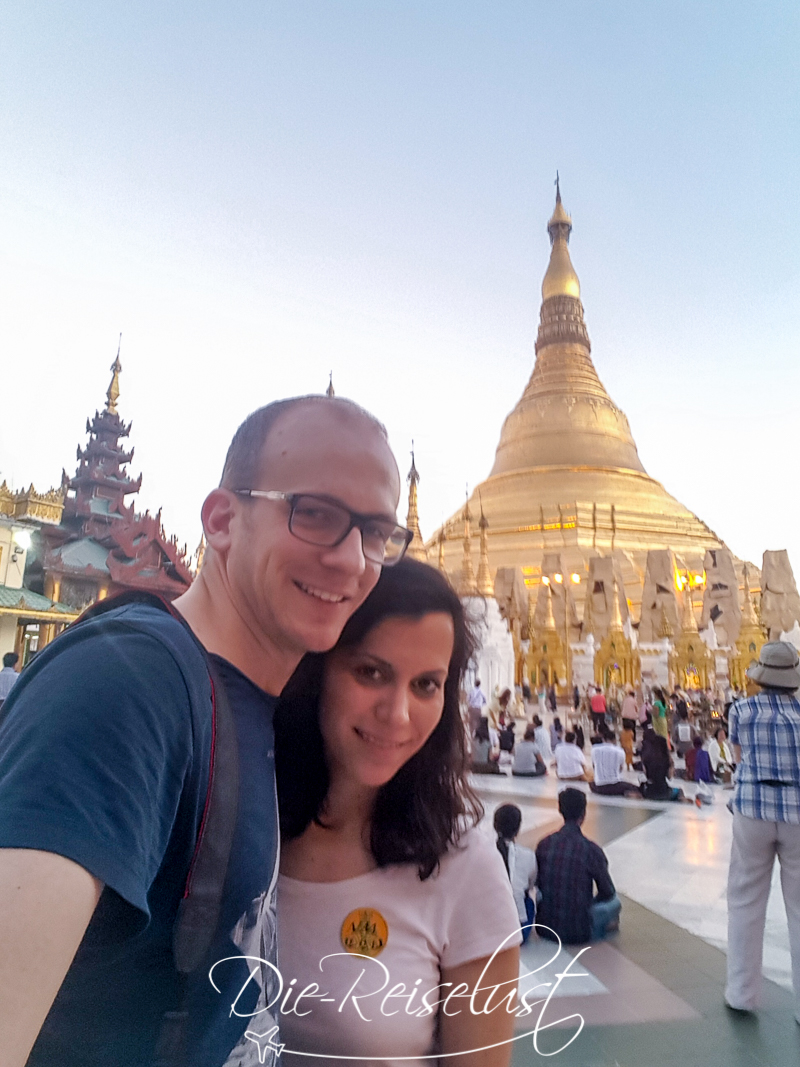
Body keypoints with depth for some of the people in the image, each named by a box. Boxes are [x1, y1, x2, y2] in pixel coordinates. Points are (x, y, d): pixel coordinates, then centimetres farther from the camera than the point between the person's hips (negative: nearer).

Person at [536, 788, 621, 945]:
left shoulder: (544, 844, -7)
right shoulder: (591, 849, -17)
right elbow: (608, 892, -3)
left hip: (544, 929, 3)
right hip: (578, 933, -3)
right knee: (614, 901, 20)